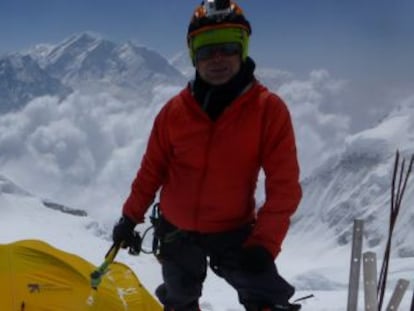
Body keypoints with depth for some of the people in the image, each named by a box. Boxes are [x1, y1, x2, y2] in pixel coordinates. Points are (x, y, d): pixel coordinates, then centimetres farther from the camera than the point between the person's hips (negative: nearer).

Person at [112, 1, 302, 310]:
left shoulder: (269, 109, -16)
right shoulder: (175, 110, -10)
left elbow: (284, 185, -15)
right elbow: (151, 170, 2)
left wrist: (264, 243, -21)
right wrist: (130, 218, 6)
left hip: (234, 230, -2)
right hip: (176, 230, 3)